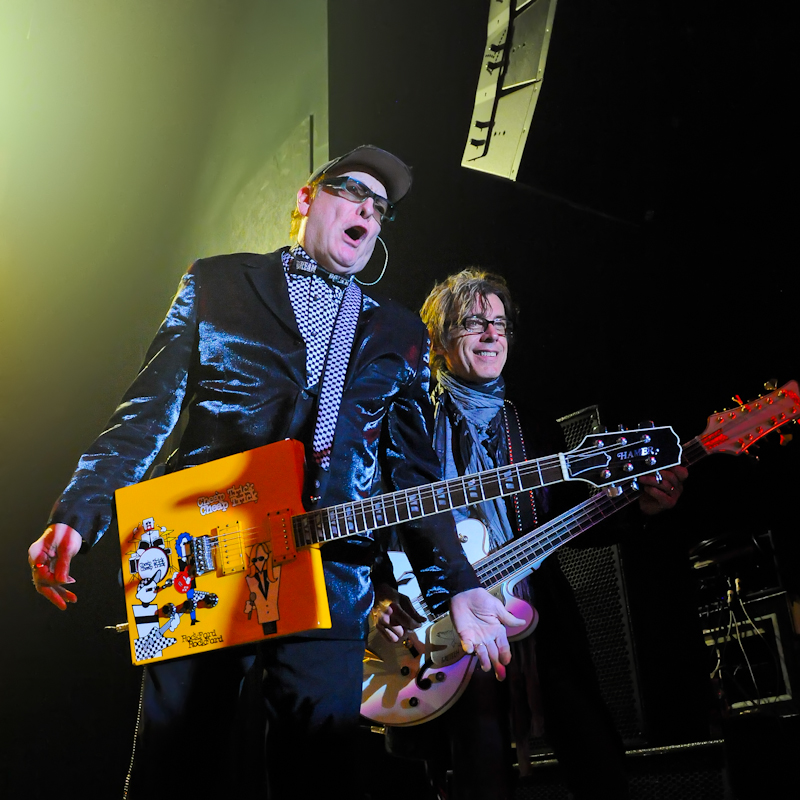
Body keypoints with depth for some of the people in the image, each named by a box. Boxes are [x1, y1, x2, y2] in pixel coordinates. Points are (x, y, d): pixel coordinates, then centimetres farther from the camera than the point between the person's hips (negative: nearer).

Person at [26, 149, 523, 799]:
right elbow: (148, 414, 4)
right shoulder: (216, 283, 10)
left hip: (332, 590, 2)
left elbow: (414, 471, 11)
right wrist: (78, 515, -11)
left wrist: (456, 586, 0)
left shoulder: (399, 333, 15)